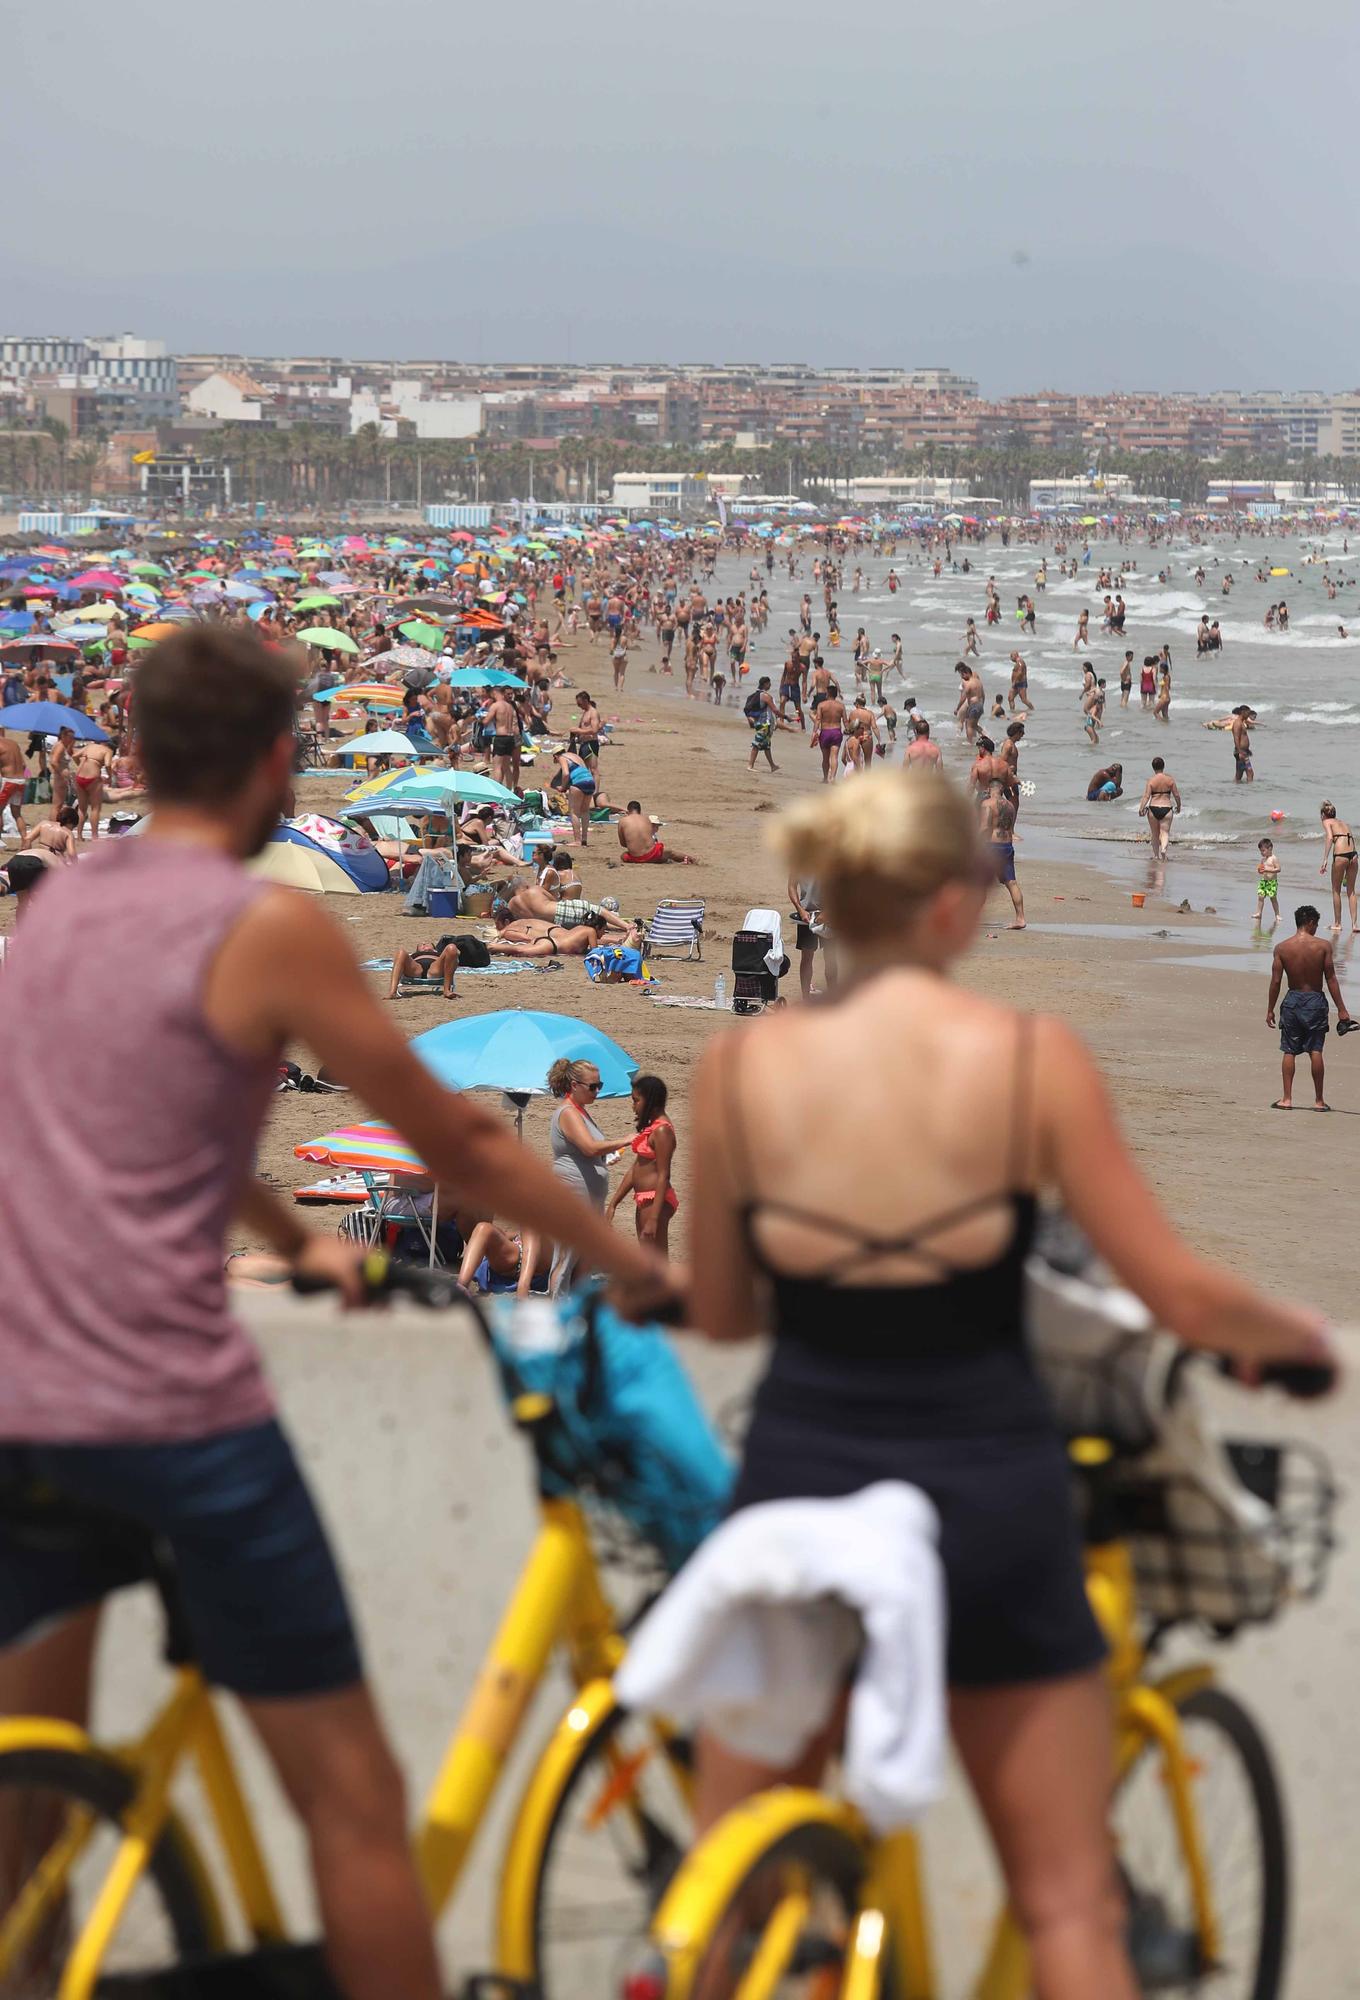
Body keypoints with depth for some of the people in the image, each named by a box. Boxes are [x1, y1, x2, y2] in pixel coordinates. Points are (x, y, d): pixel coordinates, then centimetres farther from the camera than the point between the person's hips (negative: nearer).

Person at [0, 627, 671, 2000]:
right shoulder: (267, 930, -8)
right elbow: (459, 1147, -2)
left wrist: (295, 1241, 41)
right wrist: (639, 1268, 10)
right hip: (174, 1410, -7)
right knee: (348, 1794, 2)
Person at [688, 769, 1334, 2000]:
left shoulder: (743, 1067, -4)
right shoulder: (1032, 1058, -9)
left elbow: (718, 1313, 6)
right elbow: (1183, 1298, -7)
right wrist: (1300, 1336, 14)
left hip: (799, 1490, 2)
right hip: (988, 1502, -2)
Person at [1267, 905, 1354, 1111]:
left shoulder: (1281, 948, -5)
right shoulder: (1323, 945, -8)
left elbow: (1275, 981, -4)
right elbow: (1331, 979, -7)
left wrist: (1270, 1009, 5)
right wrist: (1341, 1009, -2)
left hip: (1292, 1000, 1)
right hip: (1315, 1001, -1)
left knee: (1289, 1051, 8)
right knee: (1315, 1051, 4)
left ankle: (1286, 1099, 6)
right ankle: (1319, 1100, 8)